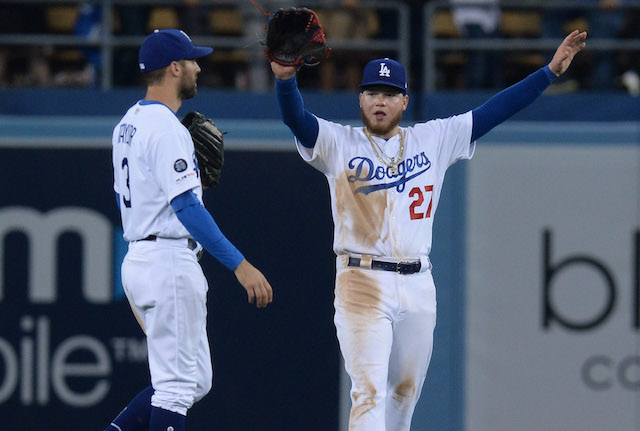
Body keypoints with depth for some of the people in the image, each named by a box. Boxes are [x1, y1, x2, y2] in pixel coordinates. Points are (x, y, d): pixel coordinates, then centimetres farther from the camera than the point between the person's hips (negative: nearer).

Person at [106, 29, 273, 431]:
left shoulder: (129, 124, 15)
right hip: (169, 262, -10)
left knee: (196, 380, 14)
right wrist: (240, 264, -24)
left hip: (137, 258, 10)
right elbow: (186, 208, -22)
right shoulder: (167, 129, -15)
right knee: (177, 384, -6)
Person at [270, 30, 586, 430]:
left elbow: (494, 112, 8)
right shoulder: (339, 143, 1)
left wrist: (551, 71, 2)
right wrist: (286, 78, -38)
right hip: (363, 283, -4)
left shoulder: (434, 140, 10)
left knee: (405, 393, 15)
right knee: (369, 393, -13)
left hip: (419, 286, 4)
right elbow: (297, 118, -16)